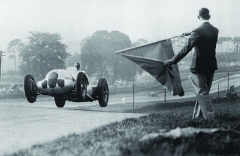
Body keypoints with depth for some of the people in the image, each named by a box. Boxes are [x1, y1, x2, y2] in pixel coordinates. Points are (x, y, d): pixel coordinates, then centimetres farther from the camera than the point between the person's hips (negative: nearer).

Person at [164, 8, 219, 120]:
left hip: (198, 67, -6)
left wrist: (172, 61, -10)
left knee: (202, 93, -2)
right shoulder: (215, 30, 3)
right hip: (211, 66, 7)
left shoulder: (197, 32, -17)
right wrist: (190, 34, 36)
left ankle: (210, 117, -8)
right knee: (203, 92, 15)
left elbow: (186, 49, -16)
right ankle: (197, 116, 23)